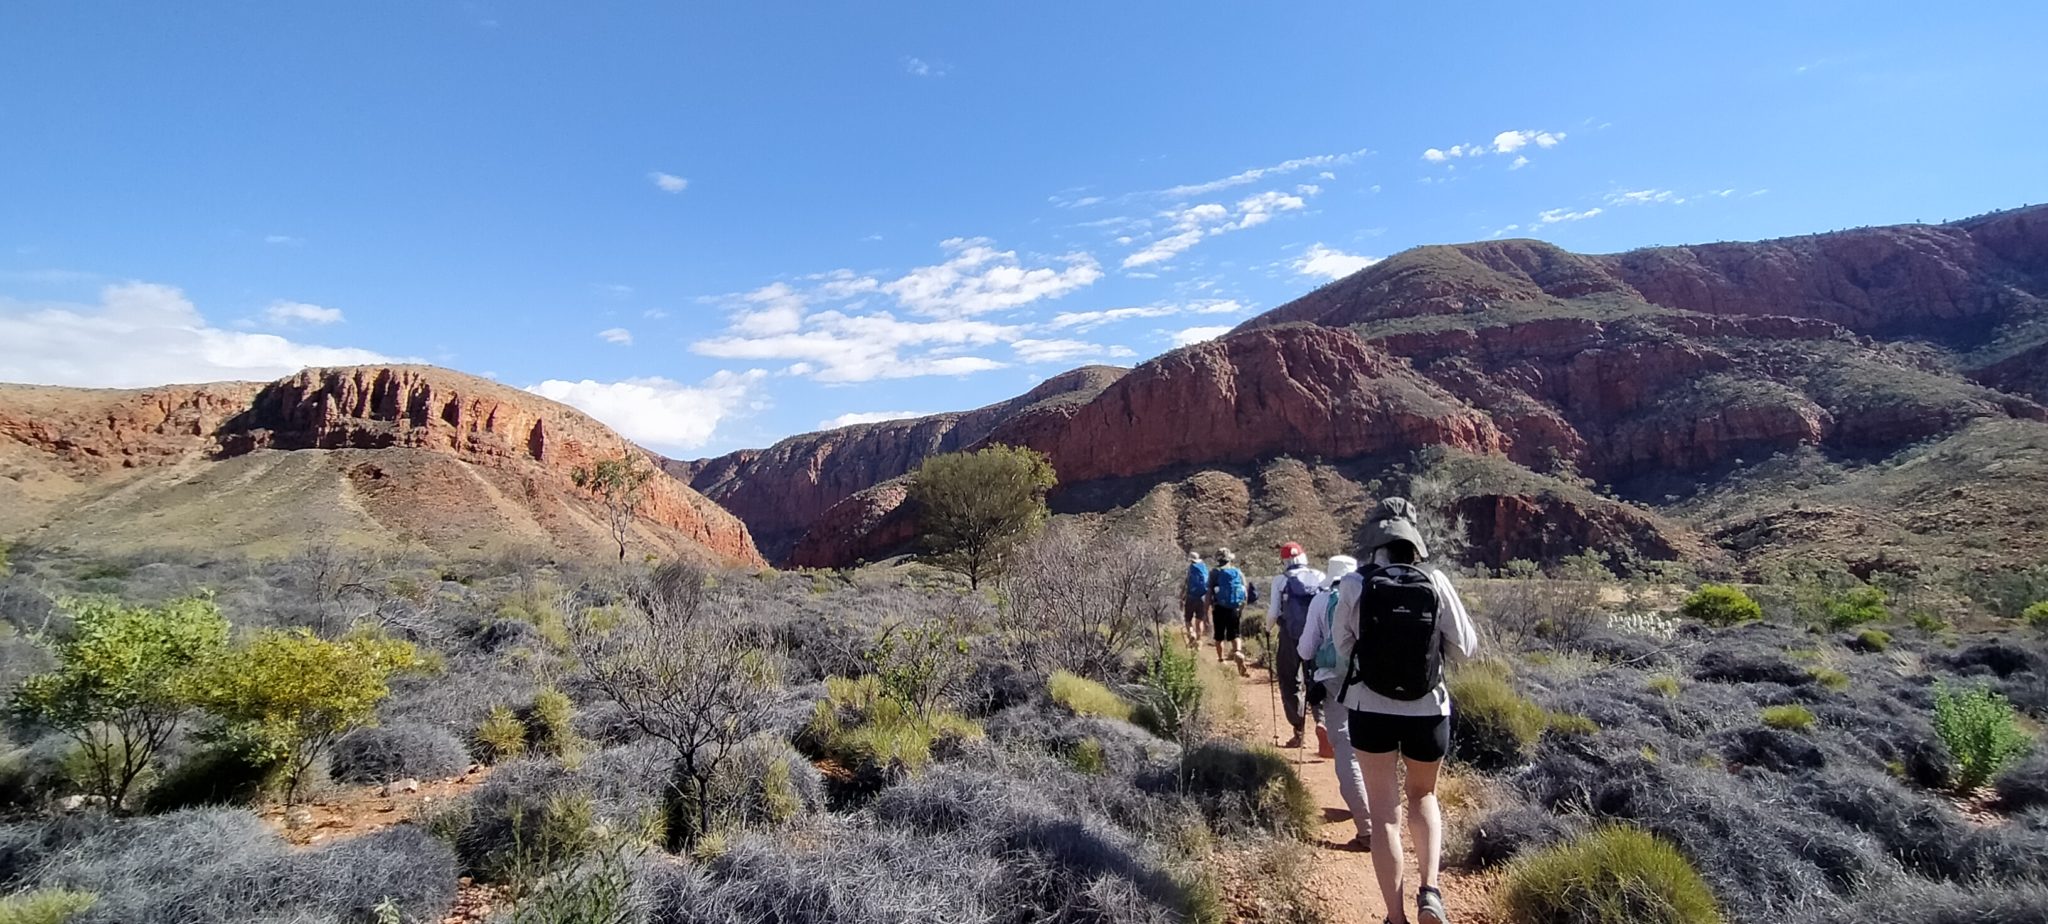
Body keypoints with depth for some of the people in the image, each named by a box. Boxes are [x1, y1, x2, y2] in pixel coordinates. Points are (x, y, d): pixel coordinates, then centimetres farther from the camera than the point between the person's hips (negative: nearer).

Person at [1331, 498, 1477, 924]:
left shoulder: (1354, 585, -12)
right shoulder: (1435, 582, -11)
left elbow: (1343, 647, -2)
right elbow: (1465, 647, -3)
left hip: (1371, 710, -1)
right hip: (1428, 710, 2)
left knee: (1384, 814, 10)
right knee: (1423, 796, 26)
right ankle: (1429, 890, 11)